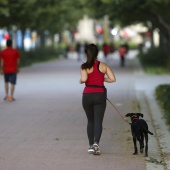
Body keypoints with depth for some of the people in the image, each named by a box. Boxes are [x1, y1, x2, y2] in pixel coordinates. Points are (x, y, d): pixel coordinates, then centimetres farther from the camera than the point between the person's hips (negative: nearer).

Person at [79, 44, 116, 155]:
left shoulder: (84, 67, -2)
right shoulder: (103, 65, 3)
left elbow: (84, 79, -19)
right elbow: (113, 79, -4)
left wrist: (80, 81, 3)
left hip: (87, 95, 0)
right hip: (100, 95, 0)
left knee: (90, 121, 16)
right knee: (98, 121, -3)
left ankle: (91, 145, 14)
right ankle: (96, 143, -25)